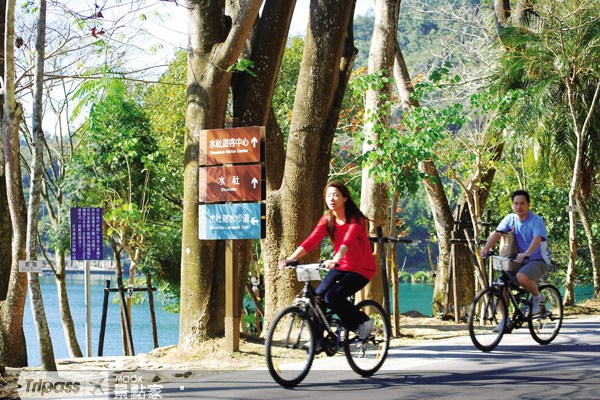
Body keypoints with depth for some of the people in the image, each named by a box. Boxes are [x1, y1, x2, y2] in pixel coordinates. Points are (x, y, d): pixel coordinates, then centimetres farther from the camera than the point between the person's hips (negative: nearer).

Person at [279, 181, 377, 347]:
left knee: (332, 296, -24)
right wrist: (291, 258, -29)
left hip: (361, 269, -6)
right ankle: (317, 339, -1)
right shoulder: (327, 219, -1)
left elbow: (347, 241, -35)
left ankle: (362, 321, -2)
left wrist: (335, 260, -54)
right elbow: (311, 241, -13)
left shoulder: (355, 219, -16)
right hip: (341, 266, 6)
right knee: (318, 295, -14)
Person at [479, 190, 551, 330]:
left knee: (522, 277, -36)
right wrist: (486, 248, -28)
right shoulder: (510, 218, 3)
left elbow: (537, 239, -29)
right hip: (519, 261, 6)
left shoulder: (536, 220, -13)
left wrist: (526, 253, -48)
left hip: (538, 260, -6)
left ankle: (537, 297, -6)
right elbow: (497, 233, -9)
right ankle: (505, 319, 2)